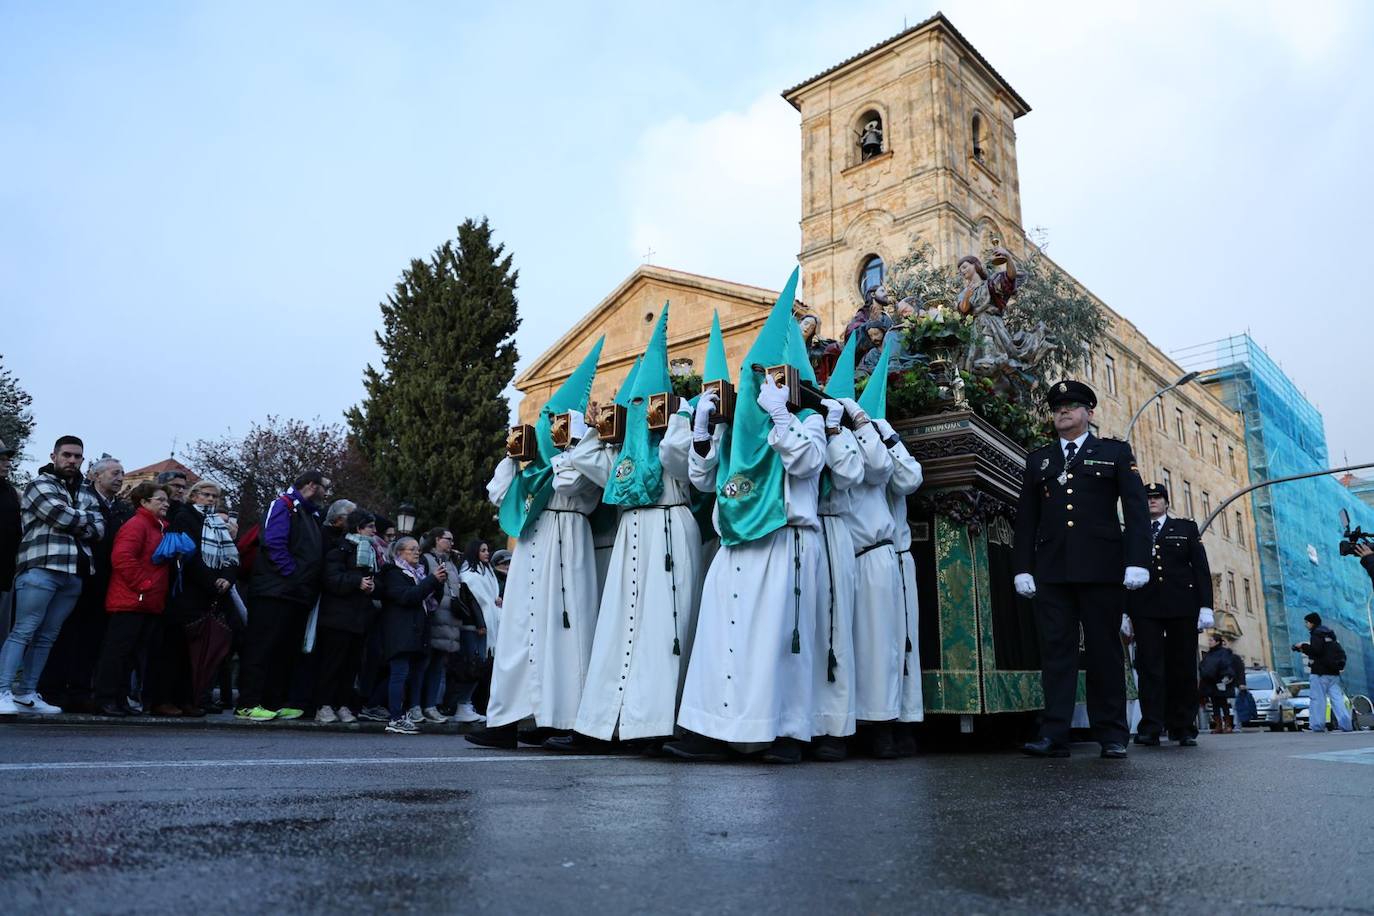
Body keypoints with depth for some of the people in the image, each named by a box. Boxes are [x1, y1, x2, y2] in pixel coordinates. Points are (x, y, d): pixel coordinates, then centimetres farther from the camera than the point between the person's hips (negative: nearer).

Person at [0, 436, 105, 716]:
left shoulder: (86, 491, 20)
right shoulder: (40, 485, 3)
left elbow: (99, 529, 8)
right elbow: (65, 517, -13)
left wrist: (75, 523, -7)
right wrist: (87, 517, 4)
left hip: (74, 574, 6)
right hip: (41, 569, -5)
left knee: (47, 636, 7)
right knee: (23, 631, -8)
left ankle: (27, 693, 12)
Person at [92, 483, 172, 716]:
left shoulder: (159, 528, 19)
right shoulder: (136, 525, -10)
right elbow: (122, 557, -21)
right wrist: (142, 585, -18)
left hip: (150, 604, 9)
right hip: (131, 601, -9)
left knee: (131, 653, 11)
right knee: (119, 649, -4)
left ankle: (119, 700, 17)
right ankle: (105, 700, 2)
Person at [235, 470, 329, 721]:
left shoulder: (312, 514, 22)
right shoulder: (283, 505, -5)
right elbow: (274, 542, -17)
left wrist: (310, 584, 9)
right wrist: (292, 573, -18)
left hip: (299, 595, 9)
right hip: (276, 591, -9)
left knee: (287, 649, 11)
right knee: (262, 646, -5)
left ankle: (276, 702, 17)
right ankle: (248, 704, -1)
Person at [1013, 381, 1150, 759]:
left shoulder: (1115, 452, 11)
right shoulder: (1038, 459, 18)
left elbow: (1136, 508, 2)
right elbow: (1026, 518, 13)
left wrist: (1137, 560, -9)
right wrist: (1023, 567, 3)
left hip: (1101, 568, -2)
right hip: (1052, 569, 2)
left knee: (1104, 651, 3)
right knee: (1056, 650, -1)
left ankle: (1112, 735, 11)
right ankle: (1054, 735, -2)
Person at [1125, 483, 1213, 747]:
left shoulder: (1186, 527, 15)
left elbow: (1201, 567, 7)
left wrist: (1205, 605, -3)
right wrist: (1125, 612, 4)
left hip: (1182, 606, 0)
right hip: (1145, 608, 0)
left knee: (1183, 666, 2)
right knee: (1149, 666, -6)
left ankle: (1184, 728, 9)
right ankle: (1151, 728, -9)